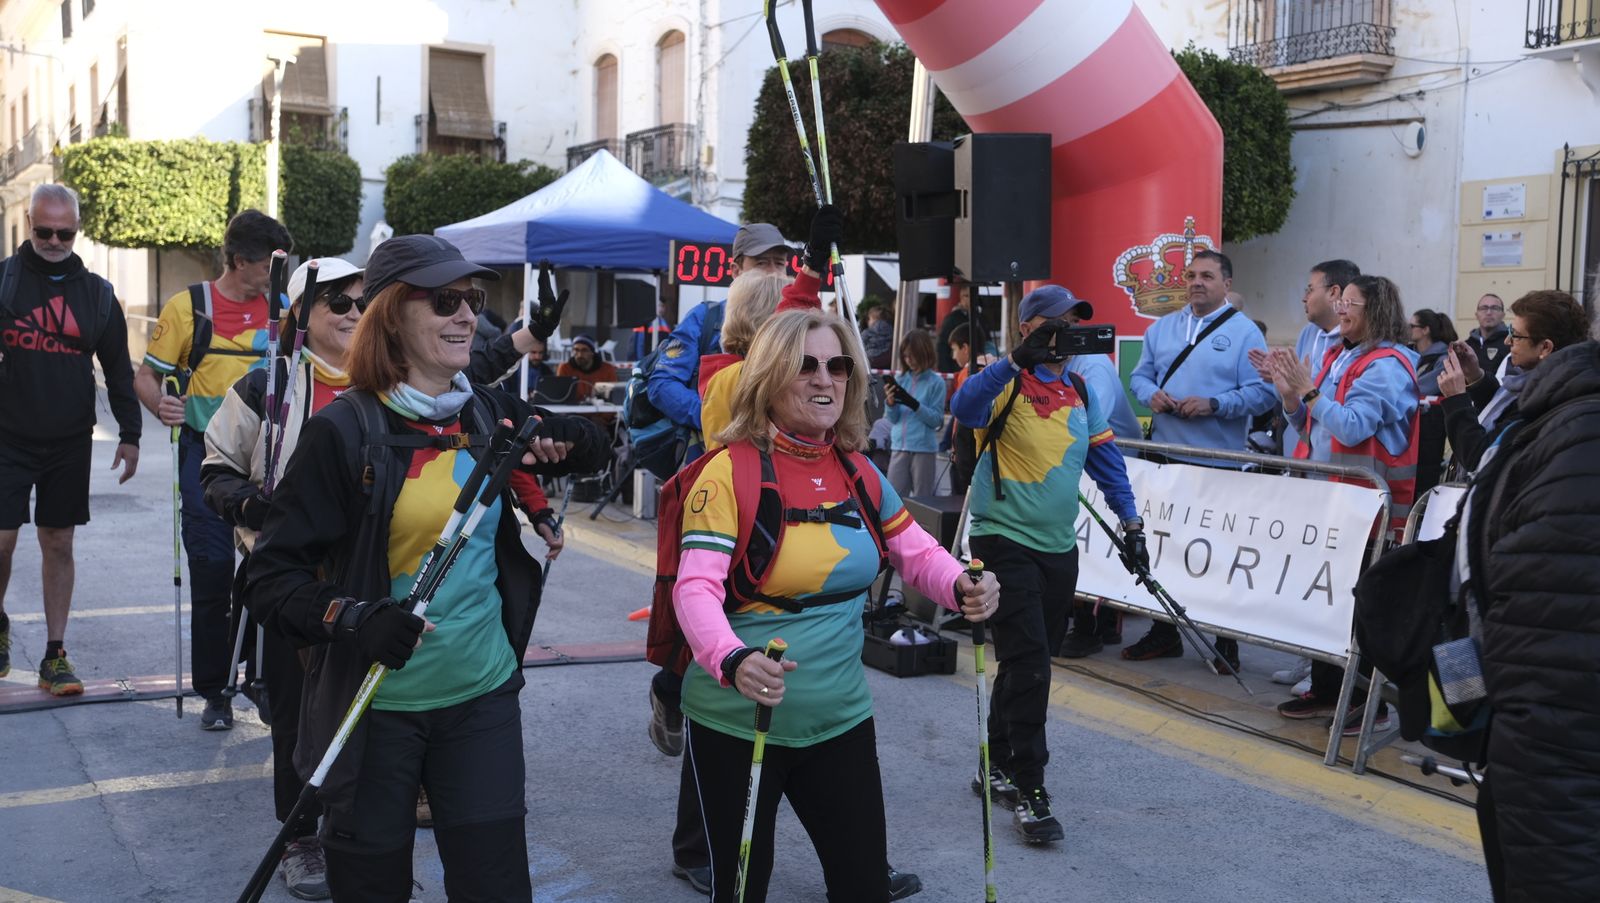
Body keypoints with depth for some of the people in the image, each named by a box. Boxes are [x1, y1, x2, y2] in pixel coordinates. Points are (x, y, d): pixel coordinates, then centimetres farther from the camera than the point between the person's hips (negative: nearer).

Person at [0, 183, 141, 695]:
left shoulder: (97, 293, 7)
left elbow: (118, 369, 13)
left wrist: (130, 433, 9)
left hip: (71, 442, 2)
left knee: (59, 544, 6)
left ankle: (55, 656, 12)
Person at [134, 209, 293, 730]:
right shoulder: (189, 307, -1)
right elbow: (146, 375, 1)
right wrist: (159, 405, -18)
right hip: (208, 452, -2)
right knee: (212, 570, -3)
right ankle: (214, 691, 9)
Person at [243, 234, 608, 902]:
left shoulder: (492, 415, 4)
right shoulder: (345, 431, -11)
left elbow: (595, 448, 19)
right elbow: (270, 578, -12)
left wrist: (554, 438, -4)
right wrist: (351, 619, -31)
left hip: (481, 695, 4)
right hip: (374, 706, -4)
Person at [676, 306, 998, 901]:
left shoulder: (858, 472, 4)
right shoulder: (730, 471, -15)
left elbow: (917, 552, 11)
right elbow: (696, 588, -24)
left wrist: (962, 589, -12)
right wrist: (733, 662, -43)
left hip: (841, 718, 5)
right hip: (739, 724, -5)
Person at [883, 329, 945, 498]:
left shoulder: (936, 382, -3)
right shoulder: (902, 380, 9)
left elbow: (937, 419, -9)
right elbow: (893, 419, 10)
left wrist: (914, 404, -21)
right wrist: (890, 403, -10)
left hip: (924, 448, -4)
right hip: (899, 447, 4)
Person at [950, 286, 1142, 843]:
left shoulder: (1082, 392, 11)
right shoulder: (1006, 383, -8)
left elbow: (1105, 456, 15)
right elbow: (964, 407, -29)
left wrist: (1130, 521, 7)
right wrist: (1019, 359, -38)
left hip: (1059, 546, 7)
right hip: (1004, 538, -6)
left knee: (1030, 663, 14)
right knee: (1028, 662, -12)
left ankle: (998, 766, 28)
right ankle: (1029, 790, -5)